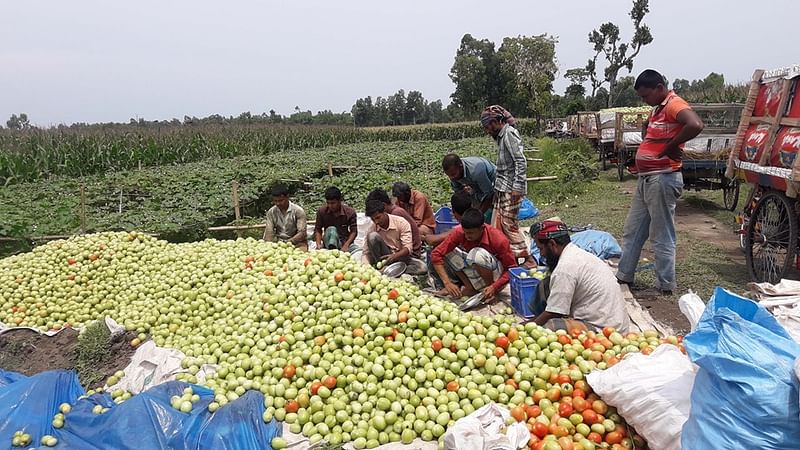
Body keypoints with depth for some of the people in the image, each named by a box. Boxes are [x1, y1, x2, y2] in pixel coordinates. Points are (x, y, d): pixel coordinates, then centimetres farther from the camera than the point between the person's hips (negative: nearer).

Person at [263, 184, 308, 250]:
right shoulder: (271, 212, 2)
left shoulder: (298, 211, -9)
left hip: (297, 242, -3)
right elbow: (269, 232, -4)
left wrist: (288, 242, -30)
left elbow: (302, 233, -15)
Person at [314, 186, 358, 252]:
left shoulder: (350, 212, -8)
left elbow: (354, 231, -7)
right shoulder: (321, 211, -5)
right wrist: (318, 244, -16)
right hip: (328, 244, 0)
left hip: (345, 242, 0)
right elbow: (318, 230, 0)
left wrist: (346, 245, -21)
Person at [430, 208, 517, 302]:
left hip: (495, 276, -4)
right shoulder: (458, 232, -20)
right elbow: (436, 254, -20)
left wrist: (494, 287, -32)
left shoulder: (499, 240, -27)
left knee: (477, 254, -34)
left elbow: (512, 268, -19)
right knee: (447, 251, -17)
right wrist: (447, 283, -28)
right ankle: (470, 287, -10)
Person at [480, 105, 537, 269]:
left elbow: (521, 161, -19)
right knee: (497, 226, 10)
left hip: (510, 189, -9)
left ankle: (528, 259, 2)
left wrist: (517, 187, -23)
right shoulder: (502, 135, 17)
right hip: (502, 188, 9)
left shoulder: (509, 133, -11)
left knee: (509, 224, -7)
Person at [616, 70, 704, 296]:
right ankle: (624, 276, 26)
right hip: (645, 178, 10)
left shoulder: (674, 104, -13)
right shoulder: (657, 109, 16)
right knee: (632, 232, 15)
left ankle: (665, 287, 10)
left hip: (662, 179, -10)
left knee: (661, 237, -1)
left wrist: (670, 147, -21)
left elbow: (695, 125, -33)